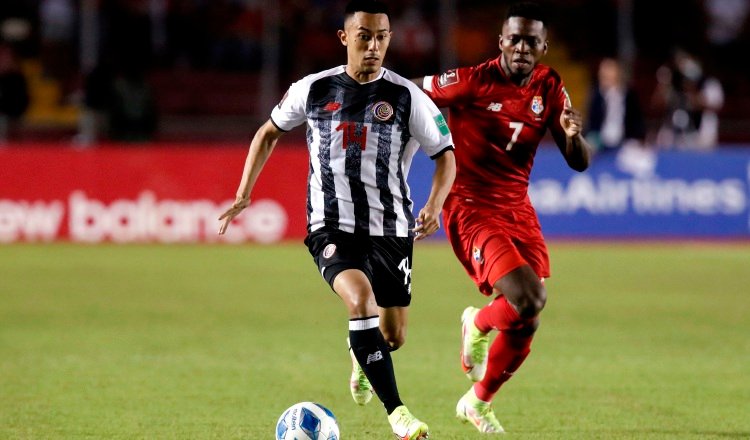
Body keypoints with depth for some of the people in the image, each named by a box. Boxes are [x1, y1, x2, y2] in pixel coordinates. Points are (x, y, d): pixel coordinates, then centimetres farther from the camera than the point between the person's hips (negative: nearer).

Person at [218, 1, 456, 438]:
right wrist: (244, 195, 9)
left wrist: (435, 205, -17)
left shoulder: (406, 96, -4)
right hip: (331, 227, -1)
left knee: (394, 336, 8)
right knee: (361, 300, -29)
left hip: (391, 228, 2)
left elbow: (445, 154, 2)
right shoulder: (314, 90, 0)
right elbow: (270, 132, 16)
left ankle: (363, 355, 48)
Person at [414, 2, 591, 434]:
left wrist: (574, 135, -19)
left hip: (518, 210, 6)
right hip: (471, 209, -6)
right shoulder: (473, 81, -15)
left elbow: (580, 163, 0)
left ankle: (479, 403, 29)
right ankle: (478, 325, 11)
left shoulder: (549, 87, 0)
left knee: (526, 322, 4)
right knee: (528, 299, -24)